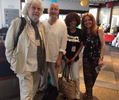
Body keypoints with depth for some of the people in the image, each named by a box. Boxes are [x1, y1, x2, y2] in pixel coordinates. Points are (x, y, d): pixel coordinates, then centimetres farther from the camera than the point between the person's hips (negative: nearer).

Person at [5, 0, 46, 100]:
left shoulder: (41, 25, 8)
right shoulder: (17, 22, -10)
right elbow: (9, 46, -6)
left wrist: (42, 63, 10)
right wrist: (14, 63, -6)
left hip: (38, 66, 6)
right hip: (25, 67, -5)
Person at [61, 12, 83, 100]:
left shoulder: (80, 32, -1)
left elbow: (81, 46, 2)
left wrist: (73, 58, -5)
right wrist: (65, 58, -6)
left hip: (75, 59, 1)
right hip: (64, 58, 0)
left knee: (76, 77, 3)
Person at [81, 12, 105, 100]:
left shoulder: (99, 30, -11)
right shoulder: (83, 32, 1)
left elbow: (103, 45, -11)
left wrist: (101, 58, -14)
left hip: (96, 58, -2)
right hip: (86, 57, 3)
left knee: (94, 76, 12)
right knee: (87, 76, 7)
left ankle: (88, 91, 35)